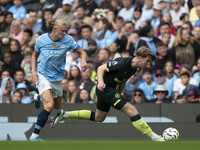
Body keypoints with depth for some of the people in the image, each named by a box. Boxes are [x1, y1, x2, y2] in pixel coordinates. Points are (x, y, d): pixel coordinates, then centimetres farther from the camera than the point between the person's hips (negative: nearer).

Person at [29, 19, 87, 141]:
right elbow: (35, 55, 10)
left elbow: (82, 52, 0)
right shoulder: (41, 40, -7)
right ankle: (34, 135, -20)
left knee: (57, 107, 17)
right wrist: (33, 70, -4)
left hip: (57, 77, 4)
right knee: (49, 105, -23)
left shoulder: (68, 40, -7)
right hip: (42, 75, -4)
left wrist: (83, 61, -23)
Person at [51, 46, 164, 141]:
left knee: (98, 118, 24)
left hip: (111, 90, 10)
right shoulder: (123, 63, -24)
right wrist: (101, 82, -37)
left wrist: (118, 96, 19)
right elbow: (101, 68, -21)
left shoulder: (133, 69, 3)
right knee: (132, 111, -17)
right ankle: (154, 137, -16)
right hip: (105, 88, -10)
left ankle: (64, 114, 29)